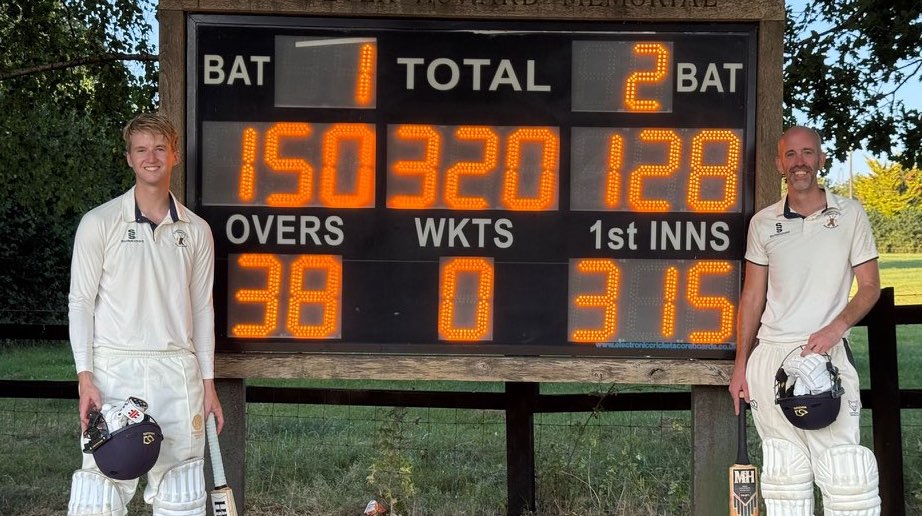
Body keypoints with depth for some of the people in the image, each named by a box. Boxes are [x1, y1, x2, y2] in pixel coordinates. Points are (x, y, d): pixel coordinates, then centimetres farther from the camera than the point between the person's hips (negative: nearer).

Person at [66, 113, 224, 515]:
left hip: (178, 371, 3)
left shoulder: (196, 230, 9)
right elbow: (80, 302, 0)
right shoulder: (99, 223, 1)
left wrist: (207, 383, 10)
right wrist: (85, 377, -9)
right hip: (115, 368, -3)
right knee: (107, 477, -7)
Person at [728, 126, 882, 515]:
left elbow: (869, 286, 6)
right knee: (784, 472, 6)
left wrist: (835, 328, -12)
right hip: (770, 356, 2)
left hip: (828, 355, -2)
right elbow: (752, 297, 12)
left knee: (843, 473, -9)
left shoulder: (850, 214, 5)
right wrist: (741, 365, 8)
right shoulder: (763, 223, 10)